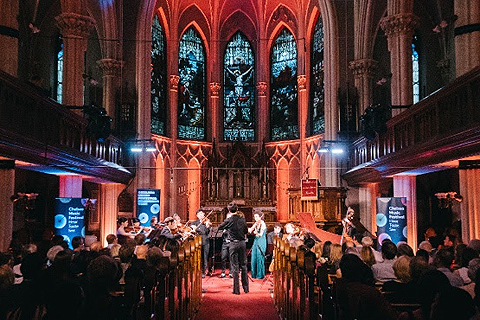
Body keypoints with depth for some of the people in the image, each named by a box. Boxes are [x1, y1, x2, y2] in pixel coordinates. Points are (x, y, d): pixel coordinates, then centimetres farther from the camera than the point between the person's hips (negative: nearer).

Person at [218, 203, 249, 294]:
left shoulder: (229, 220, -11)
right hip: (242, 243, 3)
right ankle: (246, 288, 19)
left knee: (235, 267, 2)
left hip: (234, 244, -3)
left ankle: (236, 289, 4)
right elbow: (246, 231, 12)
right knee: (243, 265, 13)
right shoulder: (242, 220, -1)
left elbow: (219, 227, 6)